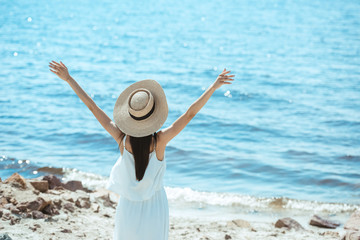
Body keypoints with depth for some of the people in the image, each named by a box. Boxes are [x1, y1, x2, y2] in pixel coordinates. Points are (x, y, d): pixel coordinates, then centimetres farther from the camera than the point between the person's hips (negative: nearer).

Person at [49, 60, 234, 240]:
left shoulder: (122, 139, -17)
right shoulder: (160, 141, -22)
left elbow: (92, 107, -14)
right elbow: (190, 113, -21)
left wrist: (68, 79, -10)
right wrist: (214, 86, -19)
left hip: (128, 207, 1)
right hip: (155, 209, -1)